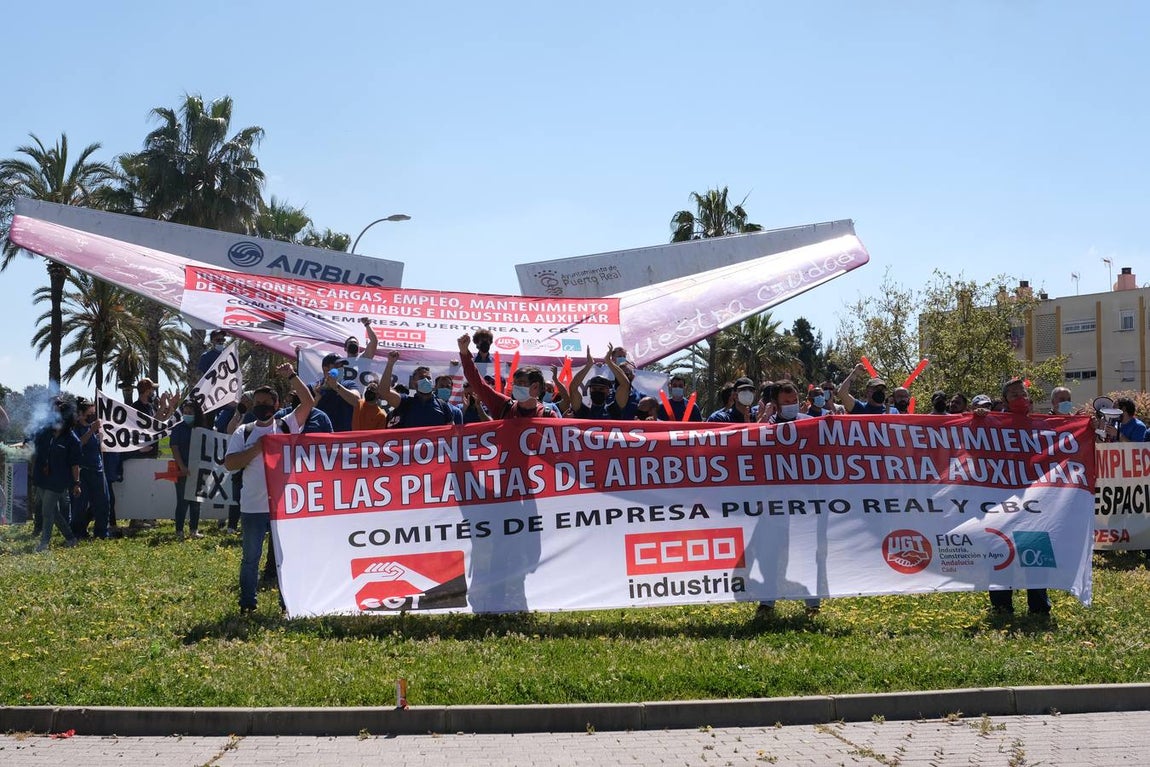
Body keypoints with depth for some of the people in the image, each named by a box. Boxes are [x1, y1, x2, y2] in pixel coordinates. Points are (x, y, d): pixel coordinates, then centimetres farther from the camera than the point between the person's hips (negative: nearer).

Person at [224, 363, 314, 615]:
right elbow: (229, 463, -5)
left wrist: (292, 376, -13)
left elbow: (308, 402, -6)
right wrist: (258, 448, -13)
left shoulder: (287, 426, 4)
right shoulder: (244, 433, 5)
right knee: (250, 557, 8)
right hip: (253, 507, 0)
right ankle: (247, 604, 18)